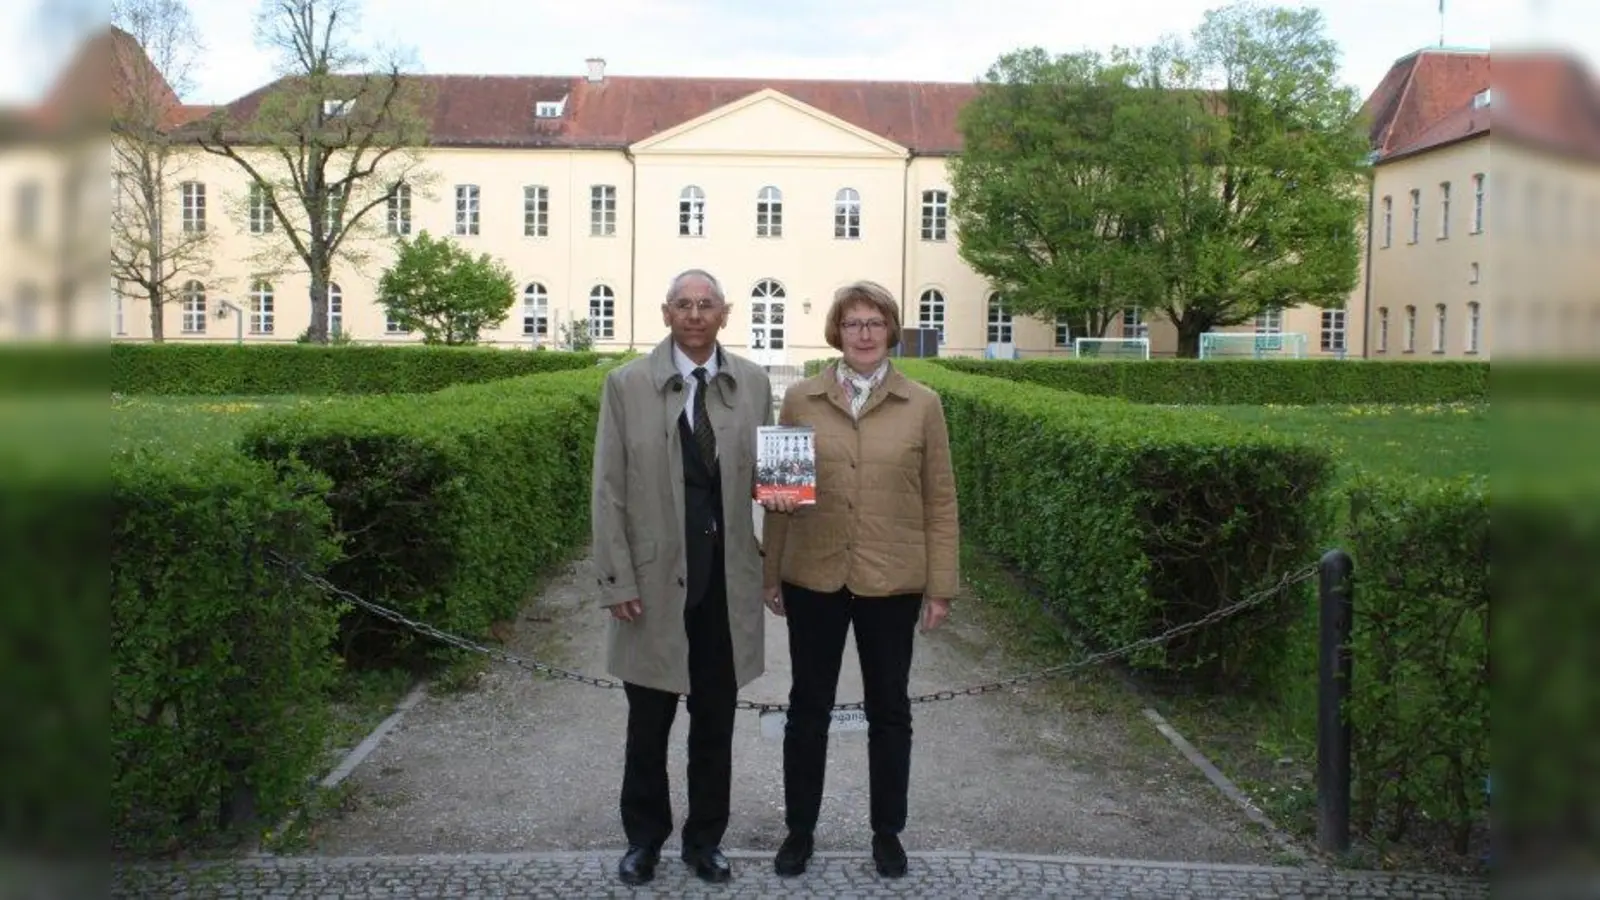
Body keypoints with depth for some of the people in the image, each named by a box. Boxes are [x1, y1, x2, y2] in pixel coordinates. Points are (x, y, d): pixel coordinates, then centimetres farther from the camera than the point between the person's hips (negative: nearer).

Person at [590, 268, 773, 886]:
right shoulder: (627, 385, -3)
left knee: (715, 724, 12)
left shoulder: (753, 384, 3)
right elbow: (608, 491, -3)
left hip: (728, 579, 2)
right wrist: (617, 580, -7)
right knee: (649, 723, 12)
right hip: (654, 578, -1)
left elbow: (767, 476, 6)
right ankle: (644, 838, 30)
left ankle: (705, 838, 29)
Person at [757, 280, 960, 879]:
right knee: (808, 707, 11)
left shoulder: (922, 405, -1)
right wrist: (770, 572, 5)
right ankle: (799, 828, 27)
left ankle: (887, 832, 28)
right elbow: (778, 489, 7)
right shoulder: (801, 399, 2)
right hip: (814, 578, 1)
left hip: (892, 582, -1)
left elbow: (940, 501, 1)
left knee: (889, 710, 12)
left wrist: (941, 587, -2)